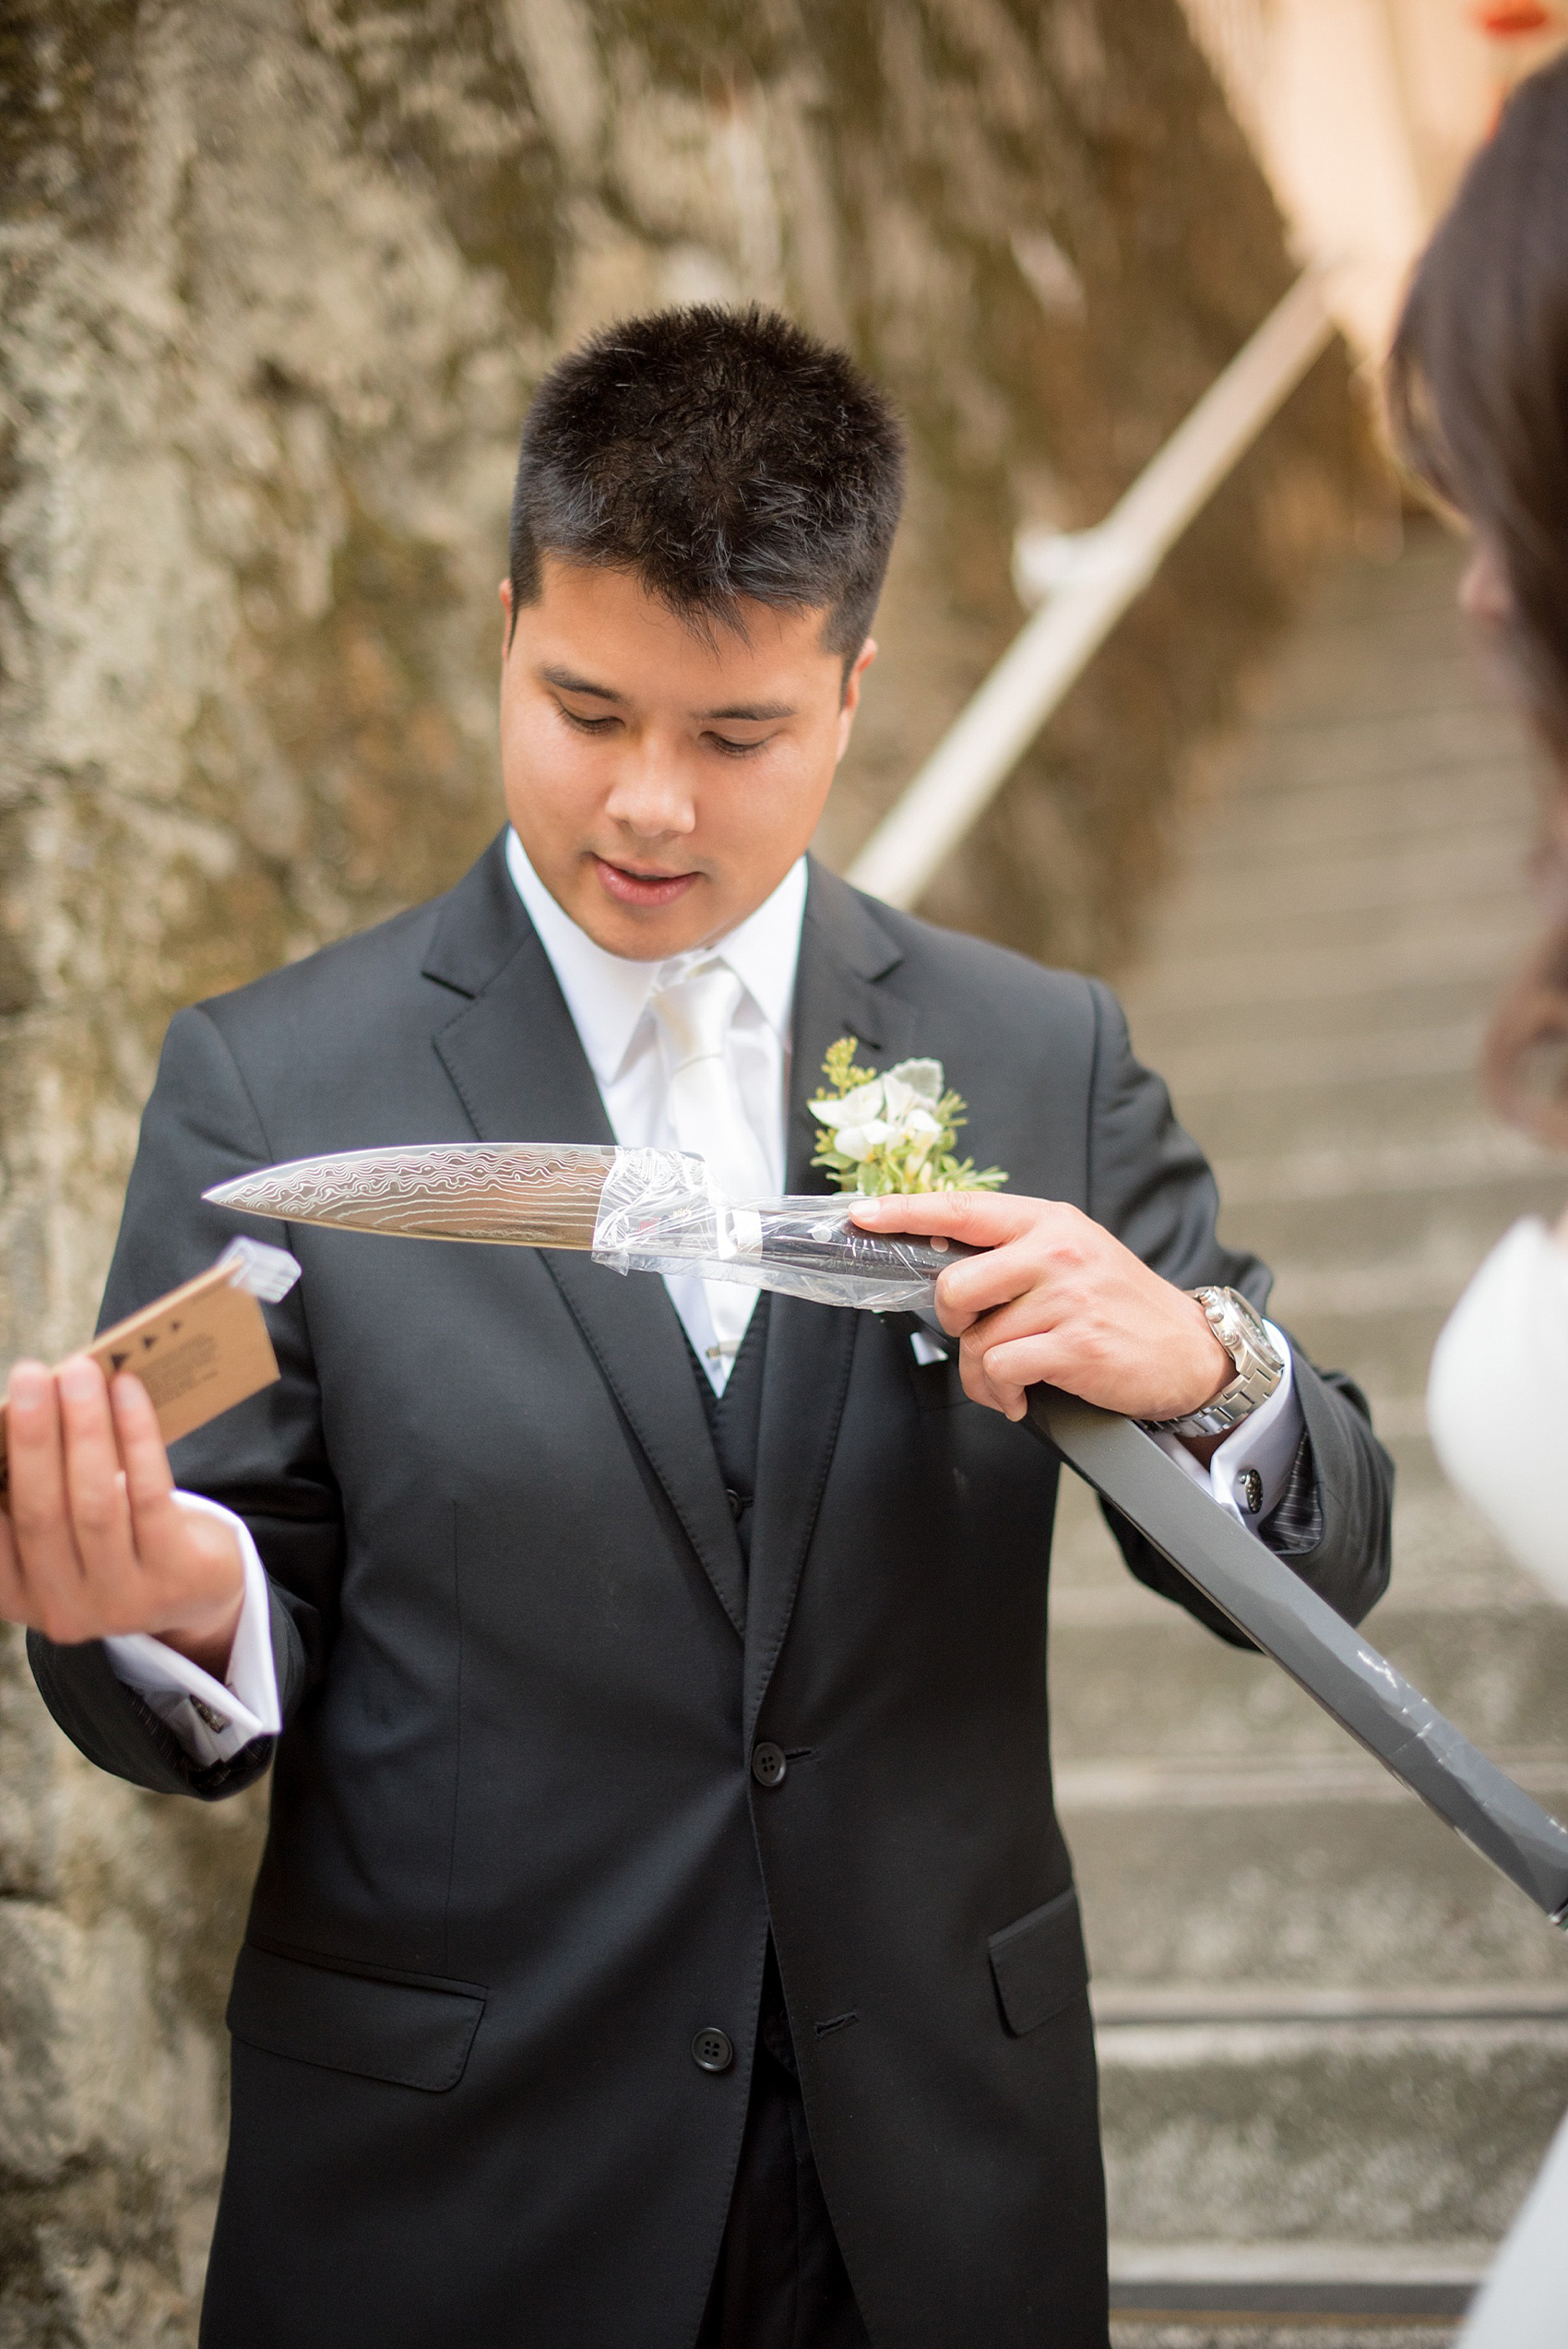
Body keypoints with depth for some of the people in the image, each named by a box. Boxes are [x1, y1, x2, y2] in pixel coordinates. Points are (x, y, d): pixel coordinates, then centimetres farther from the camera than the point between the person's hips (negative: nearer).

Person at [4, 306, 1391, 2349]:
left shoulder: (1044, 1059, -1)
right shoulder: (269, 1087, -7)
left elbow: (1318, 1567, 1)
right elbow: (216, 1700, -5)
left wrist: (1205, 1368, -21)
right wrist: (182, 1595, -28)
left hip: (936, 2180, 2)